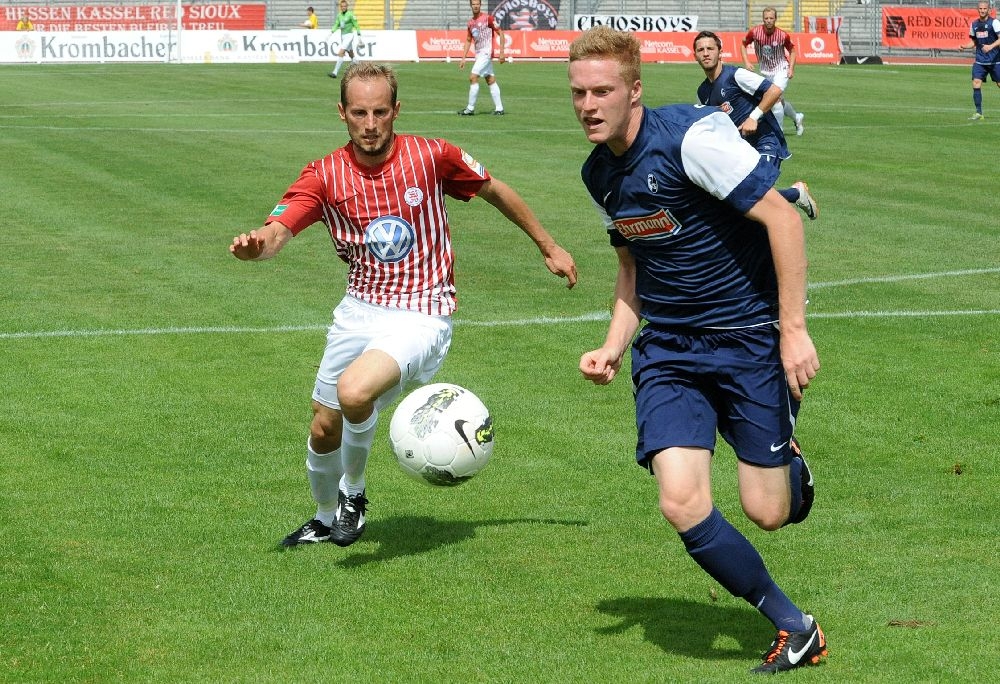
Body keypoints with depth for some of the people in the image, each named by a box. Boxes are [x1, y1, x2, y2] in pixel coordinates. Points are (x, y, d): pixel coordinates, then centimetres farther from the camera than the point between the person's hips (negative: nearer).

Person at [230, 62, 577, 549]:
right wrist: (255, 245, -44)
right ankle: (327, 518, 43)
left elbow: (494, 191, 7)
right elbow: (276, 232, -19)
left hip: (420, 317, -4)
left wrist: (548, 246, 15)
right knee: (324, 430, 11)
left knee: (354, 392, -29)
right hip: (359, 310, 4)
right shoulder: (325, 175, -6)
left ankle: (353, 492, 2)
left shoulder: (431, 156, -9)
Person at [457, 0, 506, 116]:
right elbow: (468, 41, 20)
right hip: (478, 54, 7)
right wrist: (463, 58, 14)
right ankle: (499, 108, 10)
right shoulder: (471, 22, 13)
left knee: (473, 78, -13)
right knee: (491, 81, 8)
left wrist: (501, 52, -11)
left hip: (486, 53, -7)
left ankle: (470, 108, -8)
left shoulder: (488, 18, -8)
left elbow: (500, 33, -6)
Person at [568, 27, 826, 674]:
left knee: (767, 513, -4)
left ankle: (790, 465, 36)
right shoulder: (599, 173, 6)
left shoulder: (692, 135, -18)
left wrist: (793, 328, -19)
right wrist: (614, 346, 6)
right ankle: (796, 630, 3)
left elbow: (781, 217, -18)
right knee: (683, 503, -14)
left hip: (751, 336, -5)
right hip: (667, 349, 6)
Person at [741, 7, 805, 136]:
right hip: (765, 71, 4)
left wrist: (791, 68, -9)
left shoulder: (783, 35, -19)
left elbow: (792, 50, 0)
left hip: (781, 69, -4)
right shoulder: (755, 32, -16)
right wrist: (746, 62, -11)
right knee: (780, 101, 16)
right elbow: (743, 44, 1)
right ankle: (797, 118, 43)